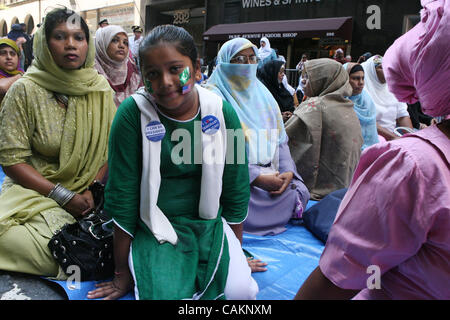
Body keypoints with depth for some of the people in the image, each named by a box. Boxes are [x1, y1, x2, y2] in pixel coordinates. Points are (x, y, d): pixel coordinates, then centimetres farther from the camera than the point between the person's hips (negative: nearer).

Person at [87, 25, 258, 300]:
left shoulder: (222, 112, -7)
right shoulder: (132, 114, -15)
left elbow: (236, 188, 1)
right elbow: (122, 194, -10)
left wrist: (237, 254, 8)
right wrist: (123, 273, -3)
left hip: (210, 224, 3)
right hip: (155, 229, -2)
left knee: (240, 290, -16)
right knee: (165, 293, -24)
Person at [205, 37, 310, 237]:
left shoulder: (262, 94, 15)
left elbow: (280, 139, 12)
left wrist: (288, 171, -6)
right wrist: (257, 179, -20)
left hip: (271, 173, 7)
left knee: (301, 193, -14)